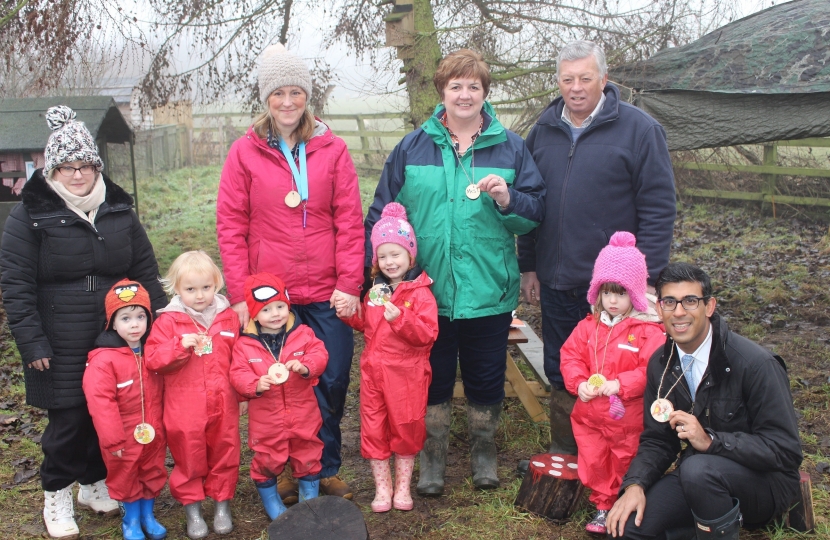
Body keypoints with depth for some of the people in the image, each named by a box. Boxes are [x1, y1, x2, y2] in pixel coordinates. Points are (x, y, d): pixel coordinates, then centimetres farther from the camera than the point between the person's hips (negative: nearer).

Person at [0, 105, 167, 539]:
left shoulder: (118, 210, 8)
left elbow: (145, 271, 12)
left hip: (118, 340, 4)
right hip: (61, 348, -3)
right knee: (68, 420, 1)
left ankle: (95, 483, 32)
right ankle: (56, 495, 25)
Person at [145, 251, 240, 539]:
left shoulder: (228, 317, 2)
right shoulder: (168, 321, -6)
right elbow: (152, 359, -11)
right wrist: (181, 345, -25)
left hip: (224, 405, 2)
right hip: (185, 409, -2)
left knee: (224, 455, 13)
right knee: (189, 458, 11)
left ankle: (223, 504, 30)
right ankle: (192, 509, 26)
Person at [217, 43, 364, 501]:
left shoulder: (331, 150, 4)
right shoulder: (245, 152, 2)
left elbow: (350, 222, 1)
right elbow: (230, 227, 1)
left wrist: (349, 283, -6)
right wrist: (239, 295, -5)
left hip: (327, 294, 1)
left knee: (332, 383, 6)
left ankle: (325, 469, 26)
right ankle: (285, 472, 27)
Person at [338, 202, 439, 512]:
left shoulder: (420, 292, -12)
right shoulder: (375, 290, 8)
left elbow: (427, 334, -20)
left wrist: (400, 317, -32)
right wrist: (351, 315, 2)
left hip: (406, 374, -5)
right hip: (373, 370, 5)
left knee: (405, 428, 9)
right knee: (373, 429, 9)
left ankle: (402, 485, 28)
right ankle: (382, 487, 24)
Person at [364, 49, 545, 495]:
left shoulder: (509, 147, 3)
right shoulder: (412, 148, 2)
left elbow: (536, 212, 3)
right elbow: (382, 214, 5)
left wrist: (508, 199, -18)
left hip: (489, 292, 0)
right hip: (427, 292, 0)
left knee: (486, 379, 13)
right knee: (432, 377, 13)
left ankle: (483, 452, 36)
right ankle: (432, 457, 32)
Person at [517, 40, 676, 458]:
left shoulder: (639, 129, -7)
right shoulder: (543, 130, 8)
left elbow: (659, 208, -9)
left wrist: (646, 277, -13)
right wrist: (528, 266, 12)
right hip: (555, 283, 5)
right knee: (560, 375, 16)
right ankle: (561, 453, 33)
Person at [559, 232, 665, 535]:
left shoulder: (647, 331, -15)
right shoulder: (589, 326, 0)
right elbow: (571, 356, 1)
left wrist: (620, 384, -29)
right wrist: (579, 383, -16)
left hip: (628, 418, -4)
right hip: (590, 415, 5)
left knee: (626, 467, 13)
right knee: (593, 464, 16)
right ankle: (603, 506, 34)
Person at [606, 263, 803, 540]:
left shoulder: (754, 363, -20)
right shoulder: (661, 364, -2)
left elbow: (786, 449, -20)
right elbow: (657, 440, 5)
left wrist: (710, 441, -31)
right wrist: (635, 484, -14)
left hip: (764, 482, -5)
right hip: (697, 474, 5)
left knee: (697, 468, -35)